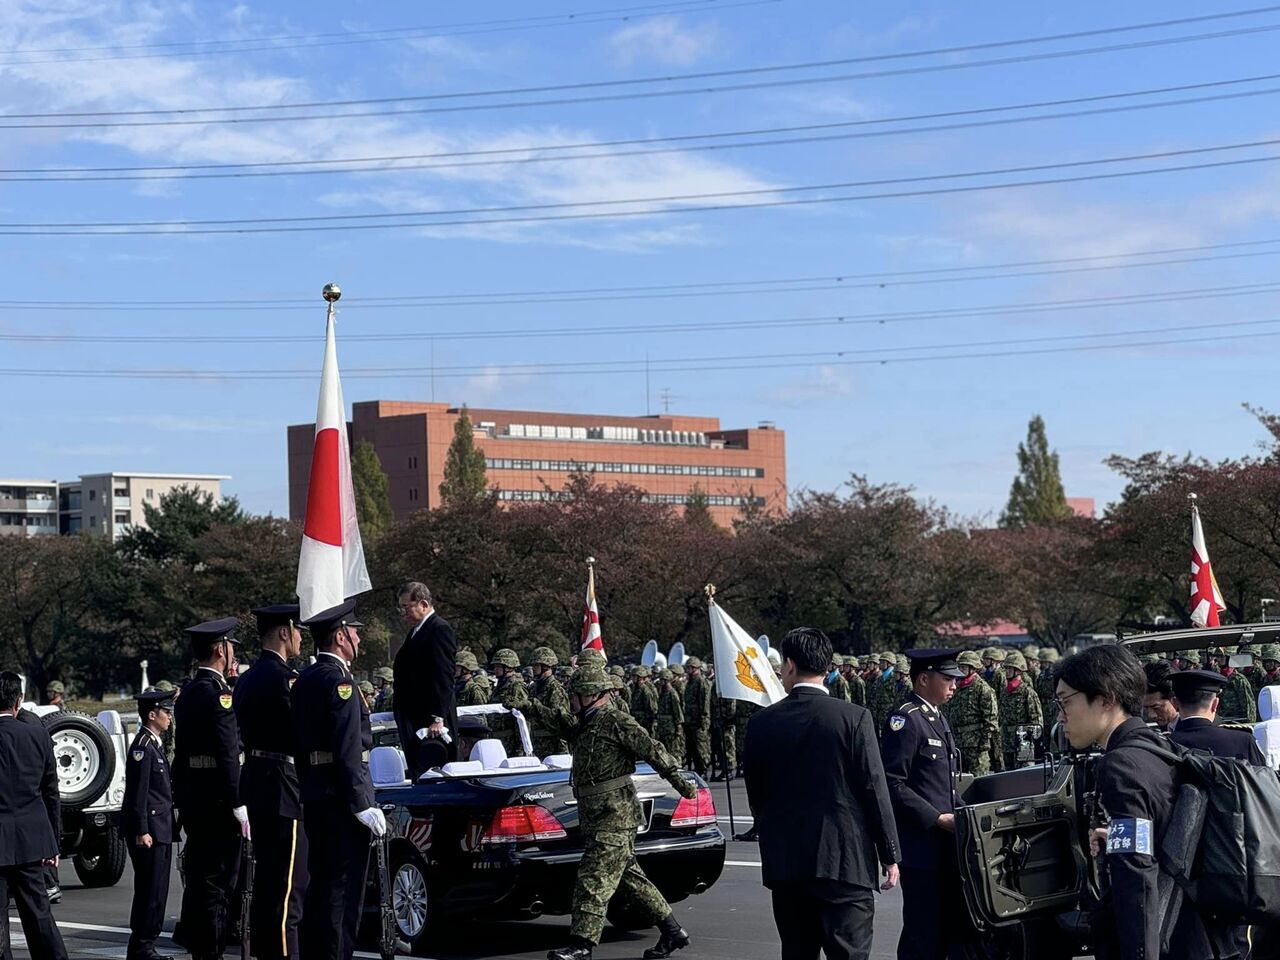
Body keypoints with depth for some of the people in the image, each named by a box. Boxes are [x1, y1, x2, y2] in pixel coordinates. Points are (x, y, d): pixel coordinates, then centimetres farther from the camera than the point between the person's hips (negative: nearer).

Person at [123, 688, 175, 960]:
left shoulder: (156, 744, 17)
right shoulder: (142, 747, -14)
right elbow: (137, 793, -18)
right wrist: (141, 831, -21)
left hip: (161, 829, 10)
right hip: (149, 829, -10)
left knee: (157, 891, 12)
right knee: (149, 890, -7)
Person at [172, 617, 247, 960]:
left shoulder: (187, 693, 15)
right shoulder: (217, 692, -14)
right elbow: (227, 754, -20)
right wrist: (238, 805, -19)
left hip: (191, 799, 10)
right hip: (216, 800, -10)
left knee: (198, 878, 17)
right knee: (218, 881, -5)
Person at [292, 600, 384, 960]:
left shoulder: (305, 679, 15)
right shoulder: (339, 680, -15)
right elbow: (348, 750, -20)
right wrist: (363, 805, -19)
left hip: (314, 796, 10)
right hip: (340, 796, -10)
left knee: (320, 886, 16)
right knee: (343, 889, -6)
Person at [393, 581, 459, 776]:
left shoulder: (439, 630, -11)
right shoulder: (416, 632, 20)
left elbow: (444, 678, -17)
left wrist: (438, 718, -22)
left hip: (432, 725, -9)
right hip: (414, 723, 9)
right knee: (417, 776, 6)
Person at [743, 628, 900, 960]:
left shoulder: (761, 723, 1)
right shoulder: (854, 717, -8)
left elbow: (755, 795, 9)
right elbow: (874, 789, -7)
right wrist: (889, 855, 0)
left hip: (783, 861, 3)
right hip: (845, 859, -3)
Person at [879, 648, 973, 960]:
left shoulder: (937, 718, 17)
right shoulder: (905, 719, -12)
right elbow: (893, 785, -19)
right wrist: (938, 819, -19)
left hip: (945, 844, 9)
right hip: (921, 845, -9)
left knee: (954, 929, 12)